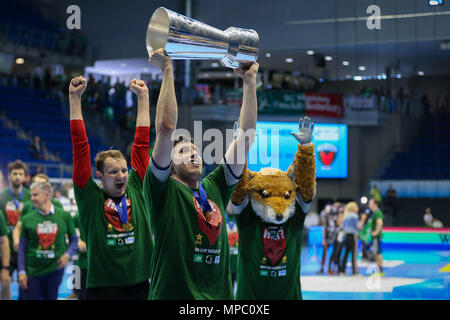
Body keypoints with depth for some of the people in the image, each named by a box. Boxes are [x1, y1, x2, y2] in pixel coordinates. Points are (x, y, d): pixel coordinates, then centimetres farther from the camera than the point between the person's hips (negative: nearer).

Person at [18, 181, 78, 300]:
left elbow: (74, 239, 9)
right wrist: (21, 271, -1)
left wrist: (68, 254, -9)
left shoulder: (64, 216, 1)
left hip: (55, 269, 0)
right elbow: (22, 248, 3)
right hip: (32, 271, 0)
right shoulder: (28, 219, 0)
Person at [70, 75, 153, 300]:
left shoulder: (135, 189, 5)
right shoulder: (90, 198, -2)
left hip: (140, 287, 3)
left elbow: (141, 143, 8)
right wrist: (74, 98, -3)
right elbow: (80, 145, -3)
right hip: (102, 289, -3)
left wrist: (143, 96, 10)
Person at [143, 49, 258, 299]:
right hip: (173, 294, -4)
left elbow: (246, 136, 10)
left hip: (220, 295, 5)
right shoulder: (164, 190, 0)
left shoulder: (216, 188, 13)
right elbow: (166, 128, -10)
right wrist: (168, 71, -9)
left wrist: (250, 83, 6)